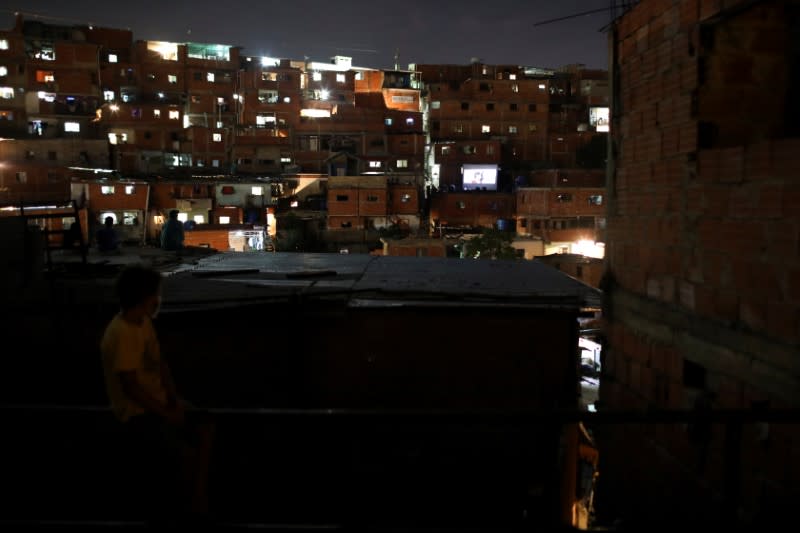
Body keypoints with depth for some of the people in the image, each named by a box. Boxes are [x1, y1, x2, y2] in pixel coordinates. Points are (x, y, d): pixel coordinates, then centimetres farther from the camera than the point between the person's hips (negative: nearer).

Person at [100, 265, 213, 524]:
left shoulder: (145, 322, 5)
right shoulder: (121, 334, -24)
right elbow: (131, 387, -25)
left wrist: (174, 399, -1)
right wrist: (167, 413, -17)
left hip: (158, 403, 9)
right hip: (136, 413, -9)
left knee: (205, 427, -2)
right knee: (186, 453, -22)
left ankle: (198, 501, 5)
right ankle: (167, 507, 5)